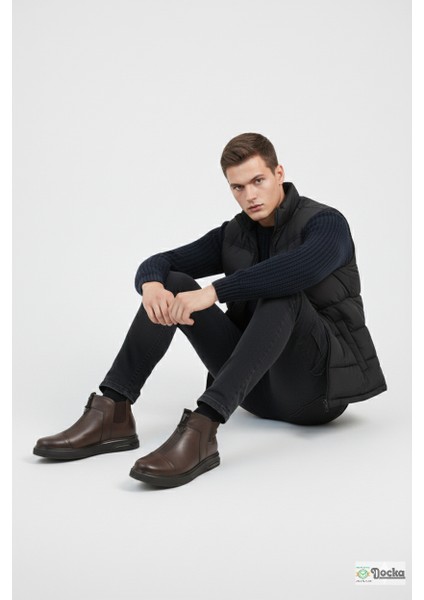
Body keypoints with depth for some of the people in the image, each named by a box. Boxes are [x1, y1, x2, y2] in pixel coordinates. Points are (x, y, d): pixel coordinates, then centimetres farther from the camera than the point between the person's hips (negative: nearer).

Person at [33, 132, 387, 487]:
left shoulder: (327, 223, -10)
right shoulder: (233, 235, 8)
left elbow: (300, 269, -35)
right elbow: (157, 264, 2)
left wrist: (214, 292, -37)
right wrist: (152, 285, -23)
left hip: (318, 382, -5)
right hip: (259, 387, 5)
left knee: (281, 291, -35)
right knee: (172, 286, -9)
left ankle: (201, 429, -46)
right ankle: (113, 414, -20)